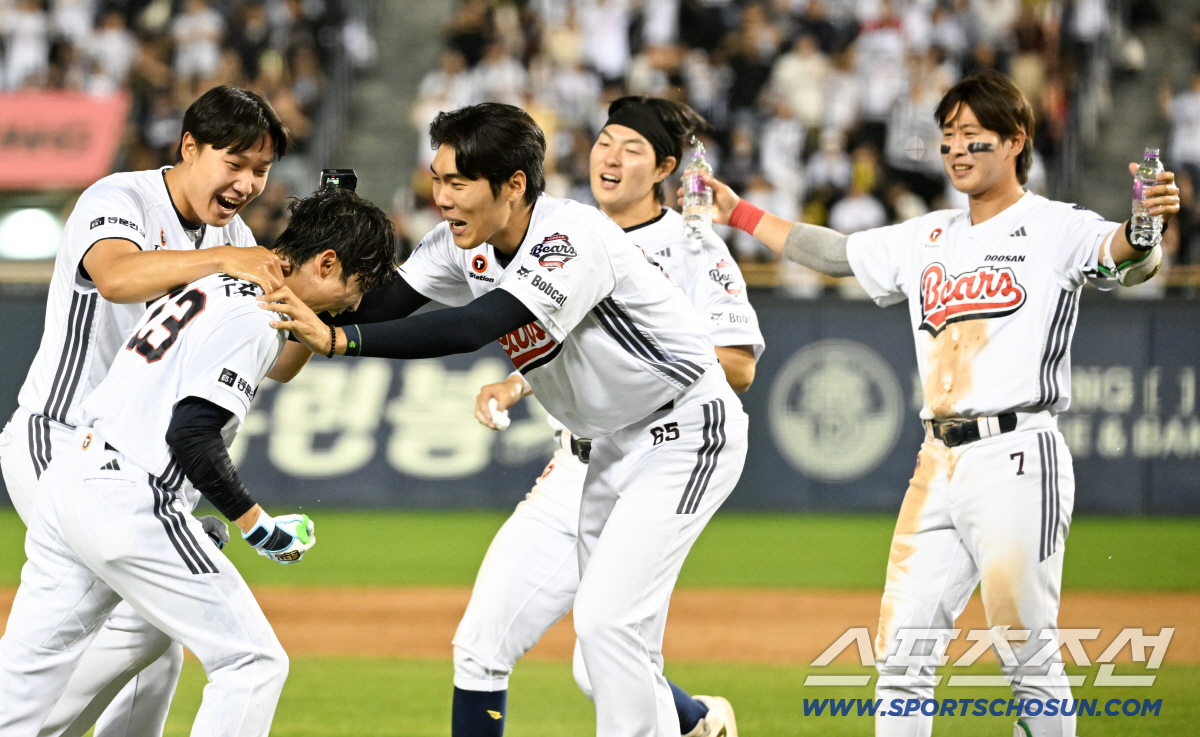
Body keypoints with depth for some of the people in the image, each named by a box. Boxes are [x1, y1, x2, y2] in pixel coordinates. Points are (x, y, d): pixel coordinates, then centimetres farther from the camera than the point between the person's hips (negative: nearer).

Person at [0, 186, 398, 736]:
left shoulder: (209, 288, 18)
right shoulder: (249, 319, -12)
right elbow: (192, 437, -19)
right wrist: (257, 525, -12)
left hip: (67, 481, 10)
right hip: (129, 505, -10)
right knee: (255, 661, -2)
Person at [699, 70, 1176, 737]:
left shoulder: (1055, 228, -1)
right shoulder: (929, 239, 20)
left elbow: (1123, 257, -20)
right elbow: (835, 253, 32)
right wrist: (739, 213, 33)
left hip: (1017, 458, -7)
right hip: (938, 464, 7)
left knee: (1030, 656, -6)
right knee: (901, 654, 5)